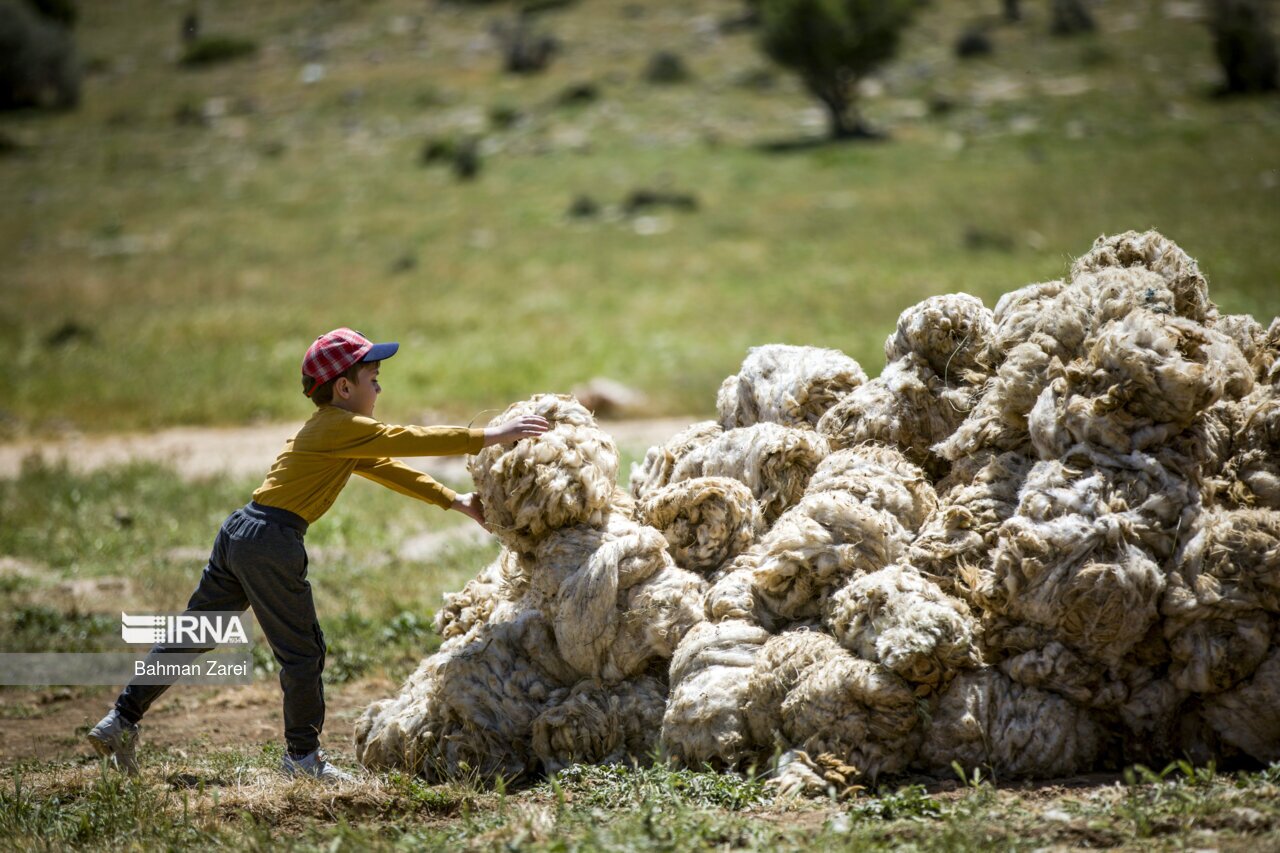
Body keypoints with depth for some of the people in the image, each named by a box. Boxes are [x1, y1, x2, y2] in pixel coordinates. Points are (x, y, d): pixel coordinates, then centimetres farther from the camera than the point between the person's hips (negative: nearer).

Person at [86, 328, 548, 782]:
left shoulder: (335, 433, 21)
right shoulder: (341, 428, -9)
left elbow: (387, 468, 24)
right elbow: (410, 442, -12)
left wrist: (456, 502, 21)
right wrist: (489, 437, -10)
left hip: (238, 533, 10)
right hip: (271, 542, -10)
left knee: (191, 635, 14)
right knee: (302, 652, 3)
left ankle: (121, 721, 15)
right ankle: (303, 755, 12)